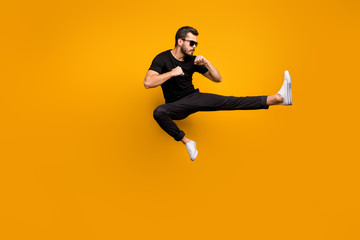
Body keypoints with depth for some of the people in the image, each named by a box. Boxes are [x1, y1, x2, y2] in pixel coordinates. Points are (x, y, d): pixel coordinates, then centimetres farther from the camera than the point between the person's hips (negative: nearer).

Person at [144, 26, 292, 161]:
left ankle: (278, 98, -27)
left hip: (194, 97, 4)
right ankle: (186, 142, -20)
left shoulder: (192, 60, 2)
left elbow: (217, 79, 6)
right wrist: (173, 72, -25)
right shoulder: (162, 59, -11)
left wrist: (206, 63, -12)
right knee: (159, 112, -39)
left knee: (228, 102, -14)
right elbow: (148, 83, -26)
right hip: (176, 105, -3)